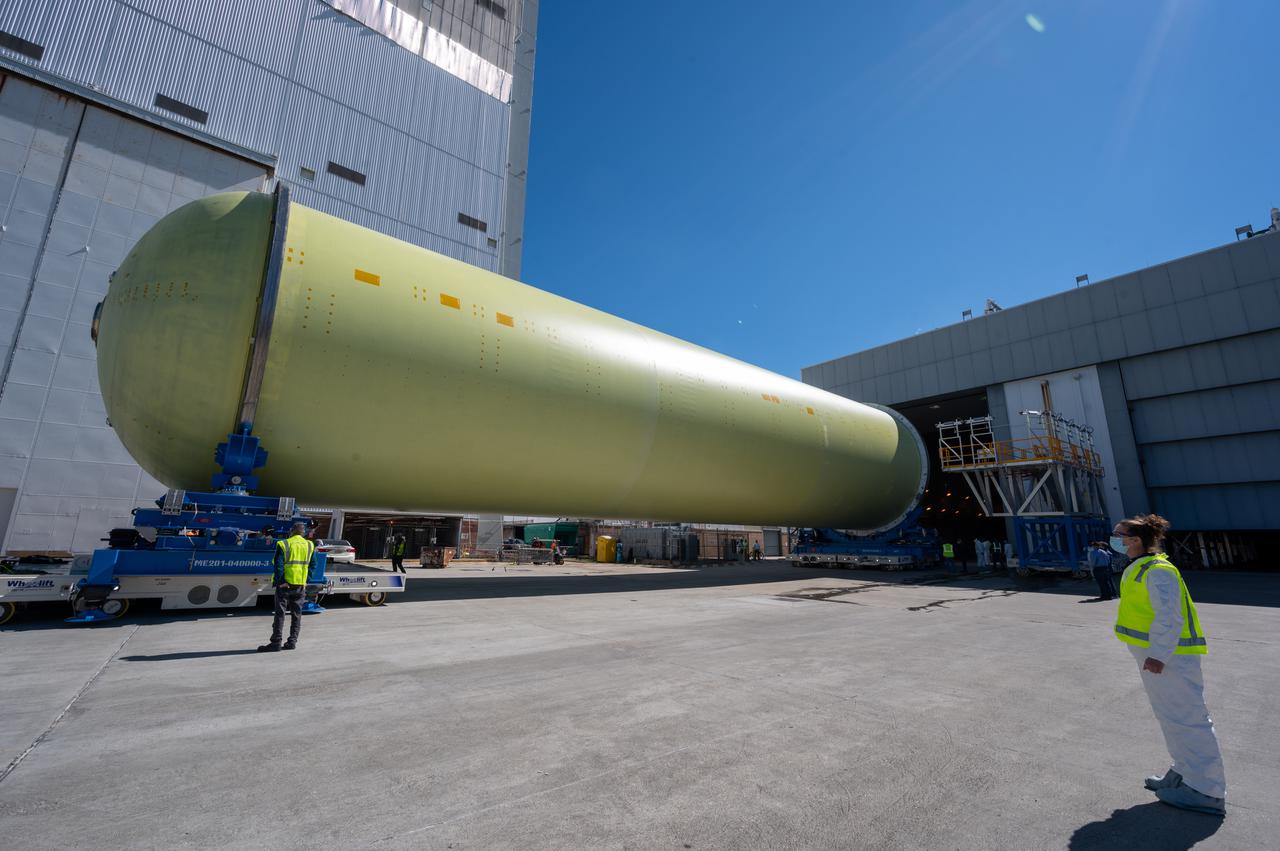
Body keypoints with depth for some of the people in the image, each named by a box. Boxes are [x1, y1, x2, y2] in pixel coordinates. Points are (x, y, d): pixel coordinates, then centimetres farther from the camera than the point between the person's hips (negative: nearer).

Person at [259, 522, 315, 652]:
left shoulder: (283, 544, -6)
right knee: (296, 614, 11)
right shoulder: (310, 546, 6)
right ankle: (292, 641, 14)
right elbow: (312, 565, 6)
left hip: (285, 584, -3)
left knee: (280, 613, 3)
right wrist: (306, 581, 10)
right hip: (301, 585, 3)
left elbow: (278, 565, -12)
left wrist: (278, 581, -7)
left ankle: (276, 642, 4)